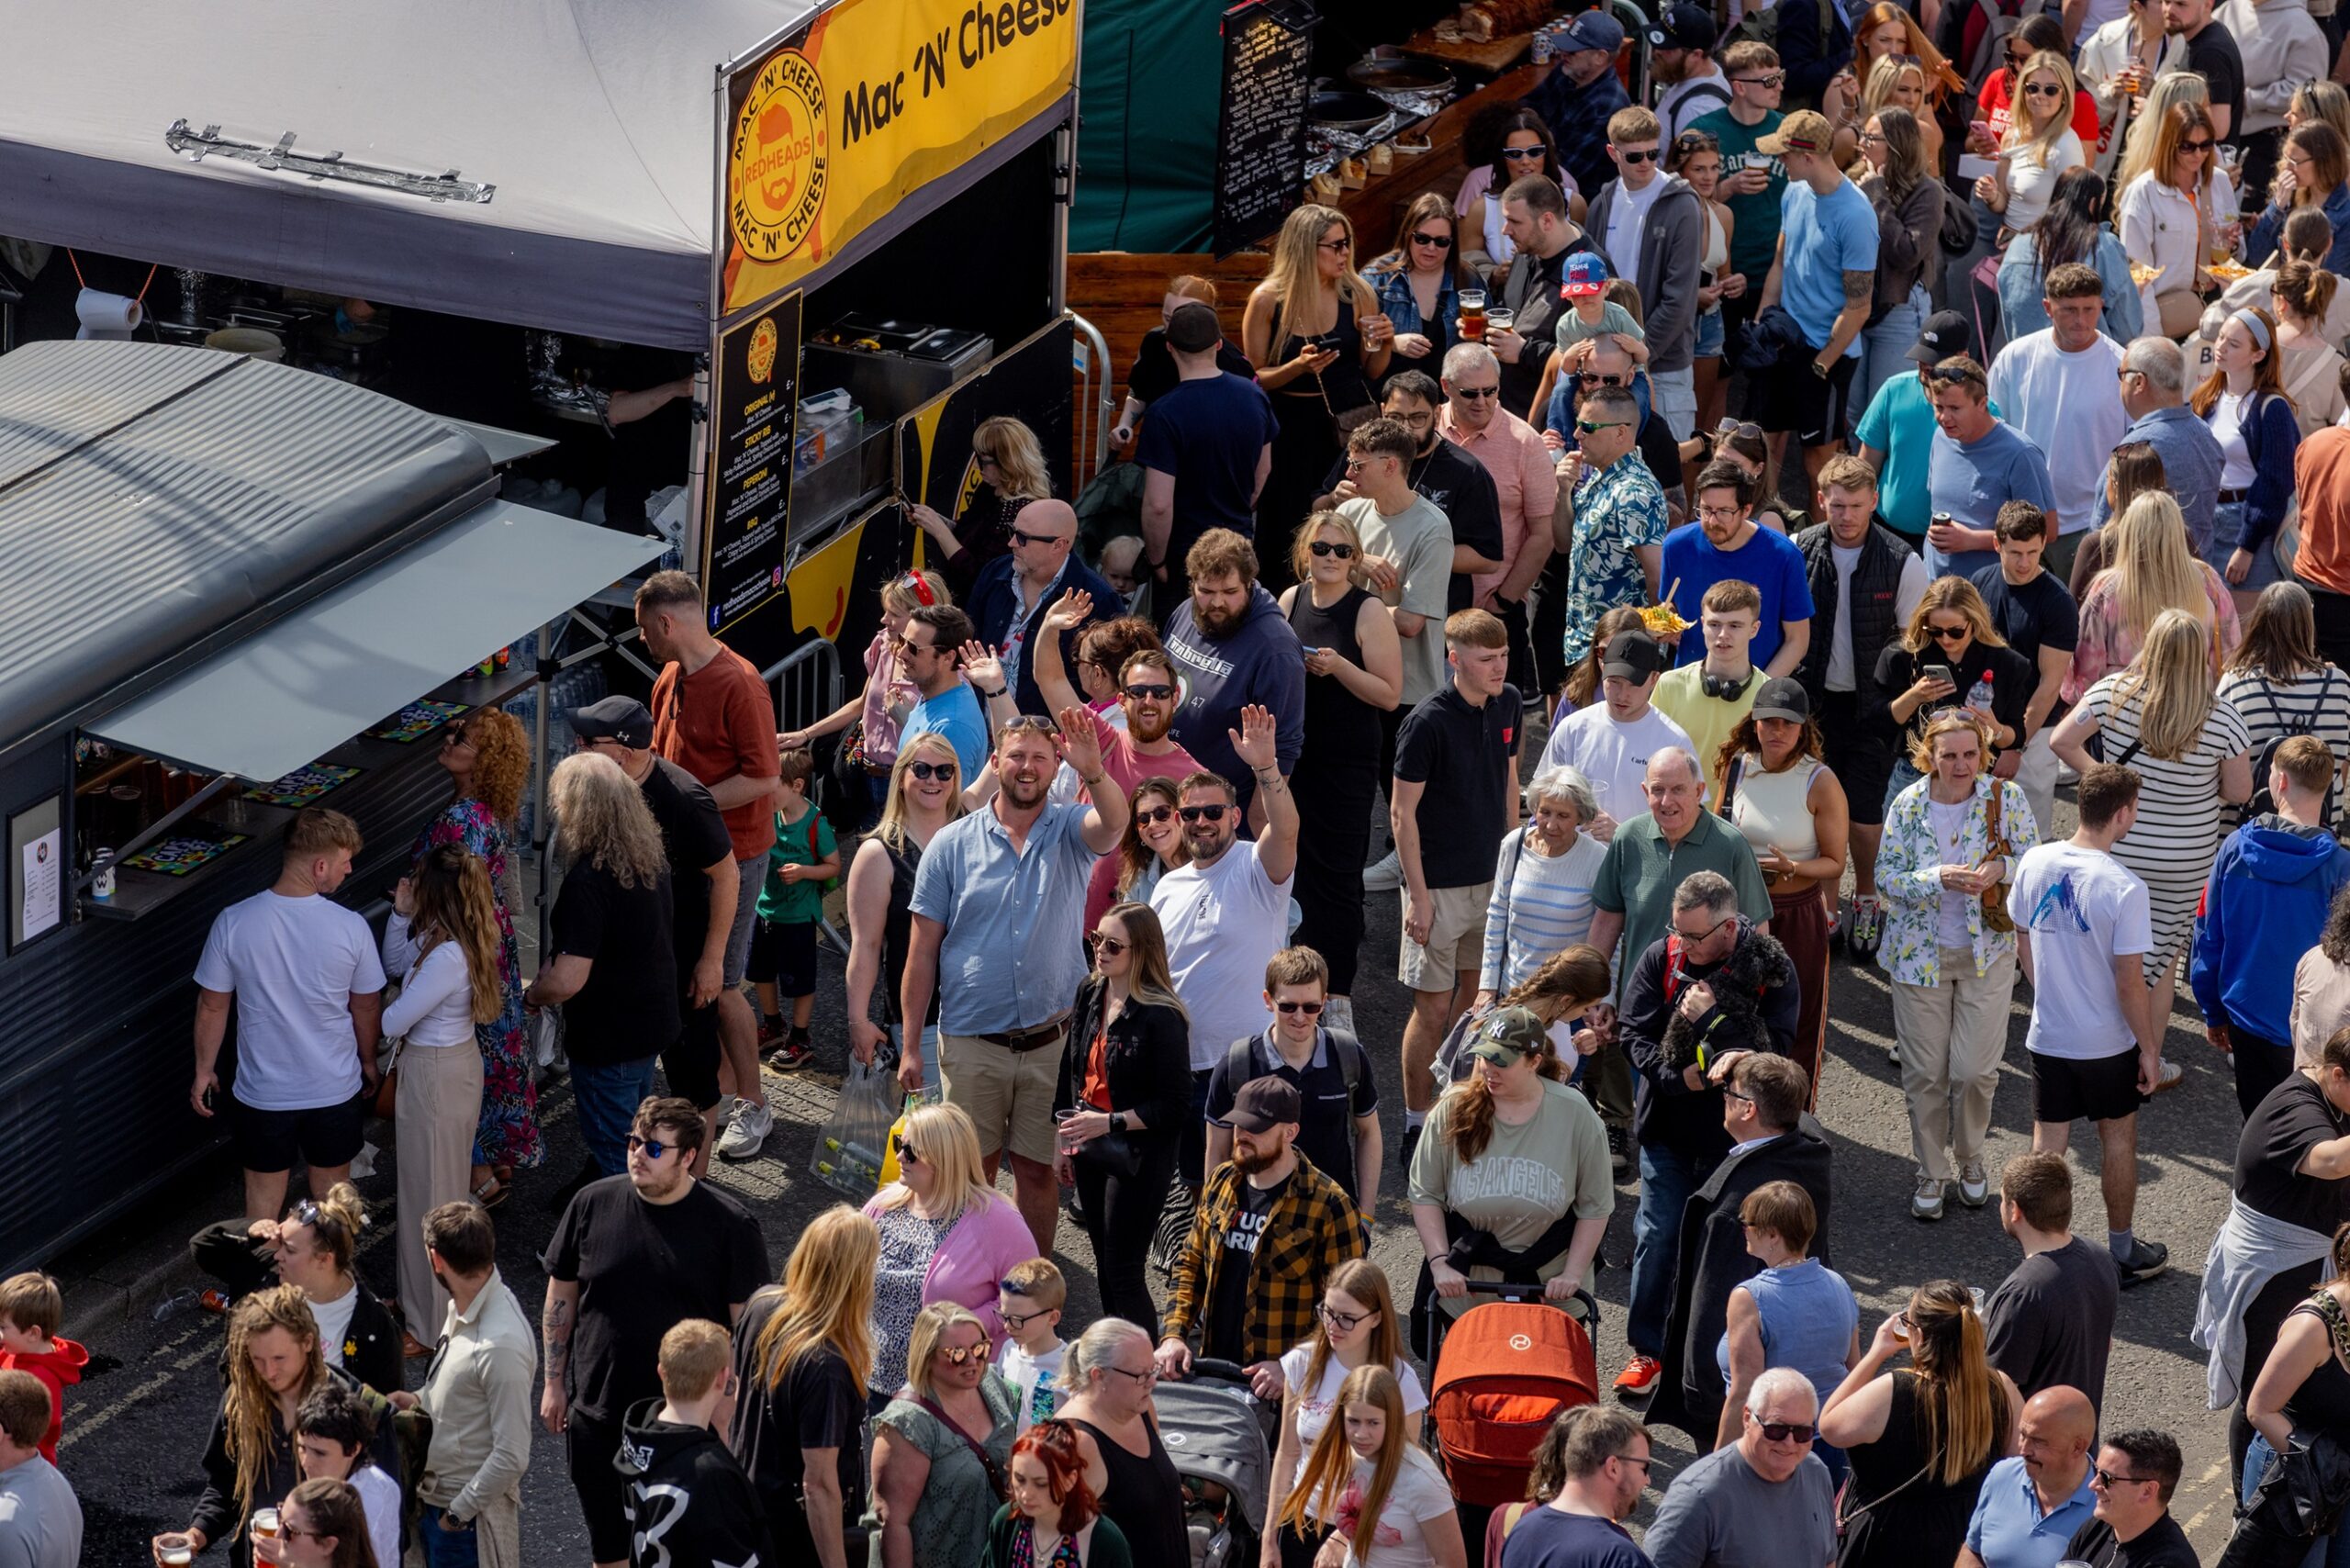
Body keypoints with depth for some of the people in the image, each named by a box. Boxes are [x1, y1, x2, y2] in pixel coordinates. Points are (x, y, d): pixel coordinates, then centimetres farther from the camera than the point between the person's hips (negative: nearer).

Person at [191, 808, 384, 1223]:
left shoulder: (233, 923, -17)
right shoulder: (351, 928, -17)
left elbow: (212, 1006, -6)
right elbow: (367, 1007, -3)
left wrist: (204, 1071, 9)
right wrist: (368, 1062, 16)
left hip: (262, 1092, 0)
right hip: (334, 1090, 0)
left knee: (263, 1197, 17)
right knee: (331, 1190, 21)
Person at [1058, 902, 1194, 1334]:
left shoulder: (1160, 1017, -20)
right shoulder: (1090, 995, 3)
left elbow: (1175, 1105, -18)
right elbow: (1071, 1071, 13)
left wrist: (1108, 1122, -21)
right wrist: (1063, 1140, 13)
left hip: (1139, 1158, -7)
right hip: (1090, 1151, 7)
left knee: (1123, 1273, -4)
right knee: (1105, 1266, 16)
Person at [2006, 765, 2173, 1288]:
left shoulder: (2034, 862, -8)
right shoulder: (2124, 889, -24)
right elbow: (2130, 983, -19)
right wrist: (2150, 1048, -7)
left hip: (2047, 1035, 4)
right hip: (2108, 1043, -4)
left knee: (2047, 1143, 13)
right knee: (2118, 1138, 15)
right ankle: (2122, 1251, 29)